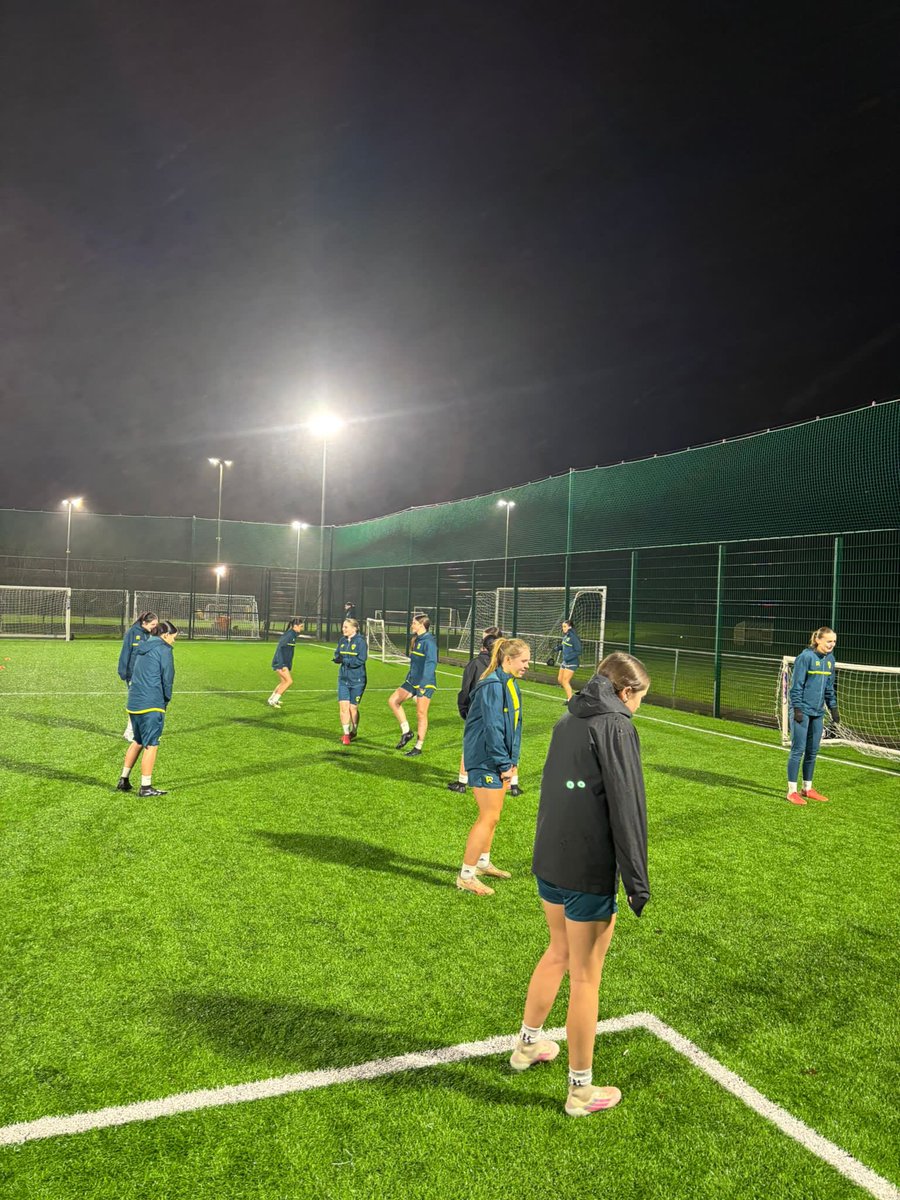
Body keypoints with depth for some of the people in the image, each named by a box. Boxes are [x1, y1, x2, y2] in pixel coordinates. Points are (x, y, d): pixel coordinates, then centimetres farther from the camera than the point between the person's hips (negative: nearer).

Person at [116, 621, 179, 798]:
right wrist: (166, 700, 5)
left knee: (138, 742, 21)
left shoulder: (141, 648, 16)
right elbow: (167, 678, -9)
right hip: (152, 705, -8)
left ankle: (123, 780, 24)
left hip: (133, 702, 8)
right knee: (151, 745, -1)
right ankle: (146, 787, 3)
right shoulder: (163, 649, -7)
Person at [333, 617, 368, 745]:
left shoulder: (360, 641, -13)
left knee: (353, 708, 6)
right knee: (343, 706, -4)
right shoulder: (342, 640, 5)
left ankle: (354, 732, 28)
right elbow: (337, 654, 9)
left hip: (357, 680, -4)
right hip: (343, 679, 5)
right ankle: (346, 734, 7)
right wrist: (338, 657, -14)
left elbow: (360, 660, -19)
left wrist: (344, 660, -22)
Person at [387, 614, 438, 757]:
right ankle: (406, 732, 13)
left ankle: (418, 747, 9)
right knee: (393, 700, 4)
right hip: (412, 681, 9)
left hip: (425, 683, -9)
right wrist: (409, 677, 26)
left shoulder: (429, 642, -16)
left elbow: (431, 664, -24)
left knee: (421, 714, -1)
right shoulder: (416, 640, 12)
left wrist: (423, 684, -30)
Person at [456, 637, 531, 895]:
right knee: (489, 817, -5)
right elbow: (492, 728, -23)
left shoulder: (511, 684, 9)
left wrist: (512, 760, 10)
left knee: (492, 813, 20)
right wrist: (504, 764, -17)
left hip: (499, 759, 9)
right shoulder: (493, 685, -21)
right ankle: (466, 876, 6)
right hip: (485, 760, -9)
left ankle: (483, 862, 37)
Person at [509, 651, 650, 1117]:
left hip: (549, 862, 7)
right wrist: (637, 880, -11)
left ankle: (527, 1044, 43)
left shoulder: (567, 721, 8)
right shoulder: (617, 728, -14)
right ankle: (581, 1090, 24)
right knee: (585, 976, 7)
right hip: (590, 871, -7)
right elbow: (626, 807, -17)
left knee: (559, 951, 26)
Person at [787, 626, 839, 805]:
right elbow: (796, 685, -12)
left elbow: (829, 686, 17)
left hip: (818, 712, 7)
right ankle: (792, 791, 4)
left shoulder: (830, 659, 9)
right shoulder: (806, 657, -12)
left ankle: (807, 788, 23)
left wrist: (833, 707, 13)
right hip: (803, 711, -7)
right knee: (798, 750, -3)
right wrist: (797, 708, -15)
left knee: (812, 751, 12)